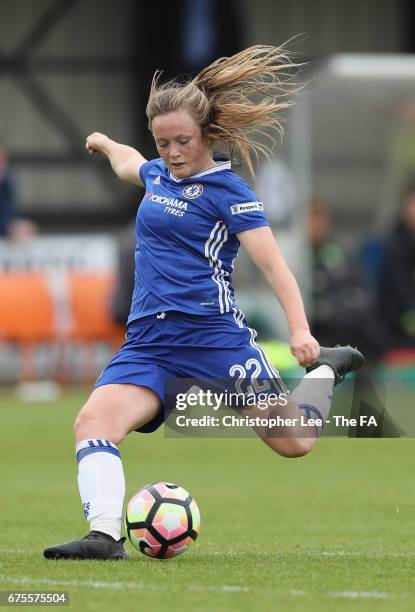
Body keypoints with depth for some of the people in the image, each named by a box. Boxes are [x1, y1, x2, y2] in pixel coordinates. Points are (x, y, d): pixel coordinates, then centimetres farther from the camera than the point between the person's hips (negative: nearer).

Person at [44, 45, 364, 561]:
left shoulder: (226, 190, -6)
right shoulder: (158, 174, 13)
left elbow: (273, 265, -13)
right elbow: (128, 163, 40)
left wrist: (300, 331, -25)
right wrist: (105, 143, 60)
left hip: (214, 337, -5)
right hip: (148, 340, 5)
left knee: (294, 443, -1)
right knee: (92, 422, -22)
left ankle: (323, 371, 29)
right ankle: (105, 535, -30)